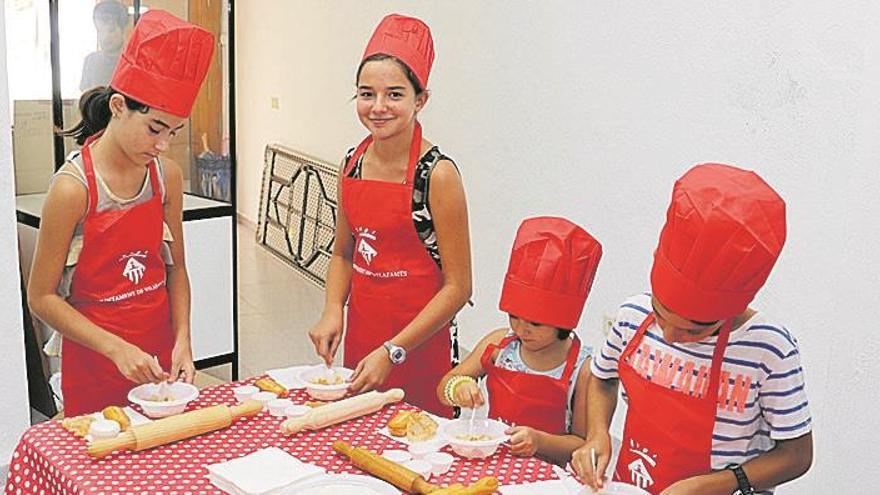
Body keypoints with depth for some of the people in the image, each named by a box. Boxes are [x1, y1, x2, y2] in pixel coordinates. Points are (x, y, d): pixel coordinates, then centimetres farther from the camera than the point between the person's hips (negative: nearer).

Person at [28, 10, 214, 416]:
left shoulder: (167, 176, -2)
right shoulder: (73, 187, -17)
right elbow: (42, 297, -12)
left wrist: (182, 339, -5)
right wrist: (116, 348, -19)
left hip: (160, 356, 5)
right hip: (95, 365, -5)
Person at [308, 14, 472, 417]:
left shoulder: (437, 173, -16)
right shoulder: (353, 162, 2)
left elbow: (457, 287, -14)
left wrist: (392, 351, -17)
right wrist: (332, 311, -3)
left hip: (418, 349, -5)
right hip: (359, 337, 6)